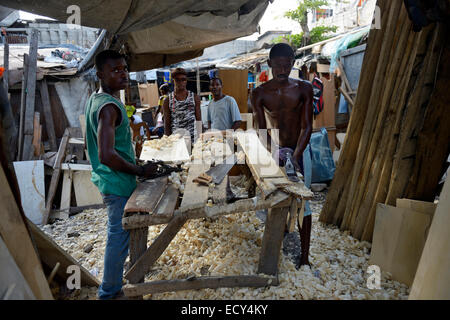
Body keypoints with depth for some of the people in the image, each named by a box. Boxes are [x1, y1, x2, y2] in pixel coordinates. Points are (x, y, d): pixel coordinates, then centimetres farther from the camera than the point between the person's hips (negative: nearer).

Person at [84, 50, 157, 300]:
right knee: (119, 236, 5)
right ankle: (109, 292, 23)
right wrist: (141, 171, -19)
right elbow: (107, 155, -31)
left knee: (118, 234, 24)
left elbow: (91, 144, 18)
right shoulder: (109, 106, -23)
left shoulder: (94, 99, 9)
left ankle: (111, 286, 43)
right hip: (118, 183, -11)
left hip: (106, 179, 11)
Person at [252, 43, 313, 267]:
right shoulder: (260, 93, -5)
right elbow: (262, 129, -8)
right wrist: (274, 152, -26)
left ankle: (304, 256, 9)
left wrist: (295, 156, -25)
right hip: (274, 151, 1)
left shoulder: (303, 88, -7)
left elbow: (307, 127, -12)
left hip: (300, 150, -1)